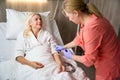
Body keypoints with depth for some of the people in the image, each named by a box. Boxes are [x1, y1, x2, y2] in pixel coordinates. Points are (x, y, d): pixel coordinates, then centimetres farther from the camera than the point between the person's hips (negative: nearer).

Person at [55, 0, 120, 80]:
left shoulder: (91, 28, -35)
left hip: (109, 66, -8)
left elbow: (89, 59, -26)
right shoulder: (89, 18, -6)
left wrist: (71, 56, -10)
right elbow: (80, 38, 11)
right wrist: (64, 47, 18)